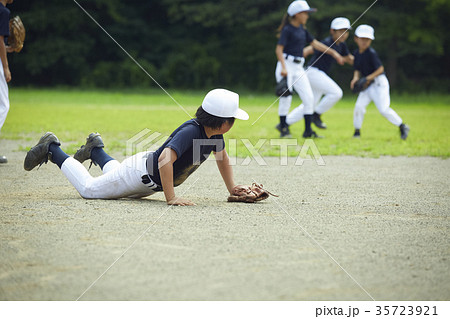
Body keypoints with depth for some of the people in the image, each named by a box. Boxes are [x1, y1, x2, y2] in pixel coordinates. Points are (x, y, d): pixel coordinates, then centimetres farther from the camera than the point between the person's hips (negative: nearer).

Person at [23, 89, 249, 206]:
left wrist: (232, 189, 4)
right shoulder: (190, 131, -35)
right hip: (141, 172, -8)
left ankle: (95, 150, 50)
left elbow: (222, 158, 10)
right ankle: (51, 149, 20)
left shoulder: (214, 132, -9)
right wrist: (171, 198, -47)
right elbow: (165, 159, -47)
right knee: (88, 189, 7)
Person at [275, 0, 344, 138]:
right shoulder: (287, 30, -9)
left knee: (309, 98, 0)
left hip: (298, 68, 8)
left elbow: (315, 44, 21)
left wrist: (333, 53, 18)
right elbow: (279, 49, -16)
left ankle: (308, 131, 4)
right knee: (286, 97, -8)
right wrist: (283, 67, -28)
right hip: (286, 66, -8)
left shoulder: (302, 29, 14)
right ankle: (283, 128, 7)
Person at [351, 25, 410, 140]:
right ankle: (357, 131, 9)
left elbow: (380, 69, -17)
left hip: (379, 82, -7)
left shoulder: (371, 53, -17)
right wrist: (356, 78, -6)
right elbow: (357, 70, 13)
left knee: (383, 109, -12)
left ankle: (402, 126, 3)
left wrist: (370, 78, -23)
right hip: (366, 85, 7)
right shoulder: (356, 53, 6)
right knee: (359, 106, -4)